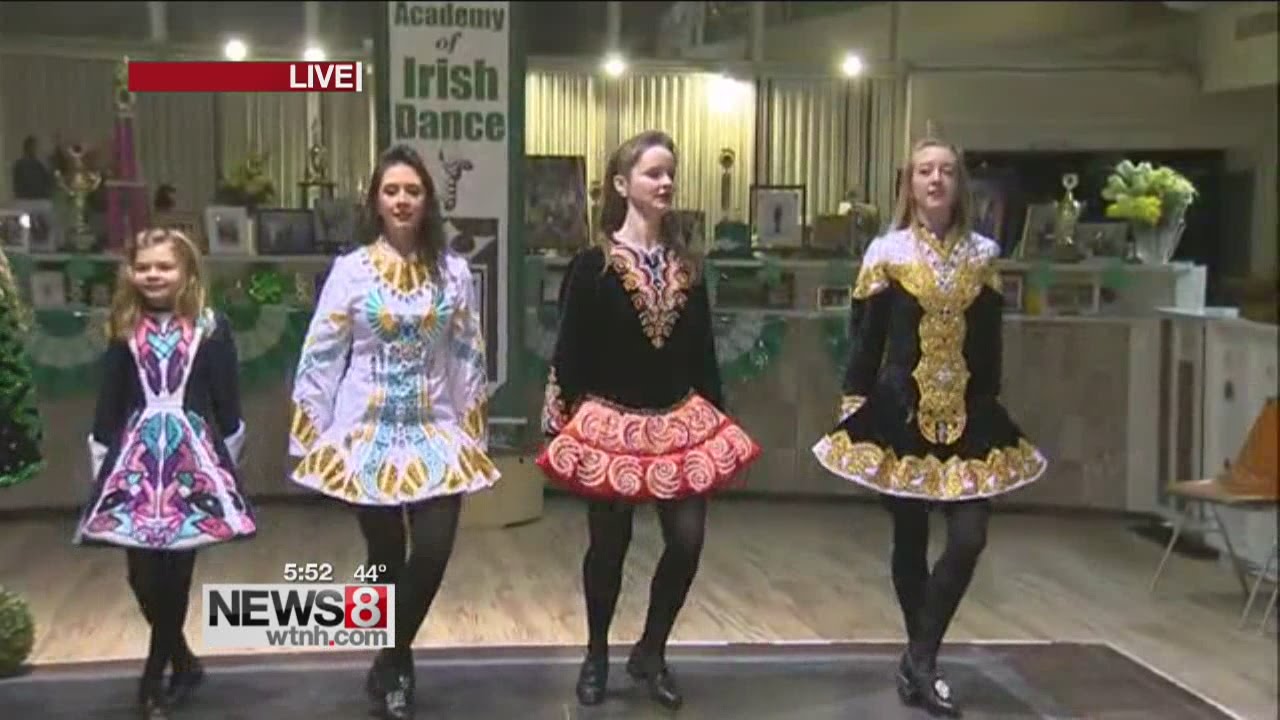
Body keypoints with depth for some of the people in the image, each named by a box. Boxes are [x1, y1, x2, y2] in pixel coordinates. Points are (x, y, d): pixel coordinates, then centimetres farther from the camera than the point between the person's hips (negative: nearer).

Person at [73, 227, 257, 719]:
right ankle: (182, 661, 18)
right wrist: (102, 463, 6)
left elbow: (226, 402, 3)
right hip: (136, 453, 2)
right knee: (142, 570, -1)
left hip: (193, 452, -2)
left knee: (175, 565, -3)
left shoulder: (211, 328, 0)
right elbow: (108, 403, 9)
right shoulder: (124, 331, 7)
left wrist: (225, 458, 3)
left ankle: (155, 671, 11)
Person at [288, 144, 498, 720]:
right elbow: (320, 357, -2)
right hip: (366, 432, -1)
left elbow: (470, 358, 7)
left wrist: (474, 432, 6)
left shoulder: (454, 272, 3)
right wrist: (308, 437, -3)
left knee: (433, 552, -10)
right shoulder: (350, 269, -3)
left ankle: (390, 664, 15)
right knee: (385, 557, 7)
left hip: (436, 431, 1)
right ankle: (396, 667, 30)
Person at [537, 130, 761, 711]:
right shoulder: (592, 265, -6)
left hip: (681, 422, 4)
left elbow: (702, 354, 11)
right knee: (608, 545, 7)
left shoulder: (687, 267, 7)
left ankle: (650, 653, 20)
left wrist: (718, 421, 10)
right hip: (610, 423, -4)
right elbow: (569, 353, -6)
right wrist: (559, 426, -9)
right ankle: (596, 657, 27)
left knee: (687, 540, -1)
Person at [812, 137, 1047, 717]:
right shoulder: (887, 252, -1)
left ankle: (920, 658, 4)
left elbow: (990, 343, 11)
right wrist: (855, 408, -6)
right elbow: (865, 339, -1)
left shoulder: (982, 255, 6)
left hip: (967, 413, 2)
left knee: (969, 538, -9)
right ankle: (921, 661, 21)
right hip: (903, 410, -2)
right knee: (910, 539, 6)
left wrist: (988, 406, 10)